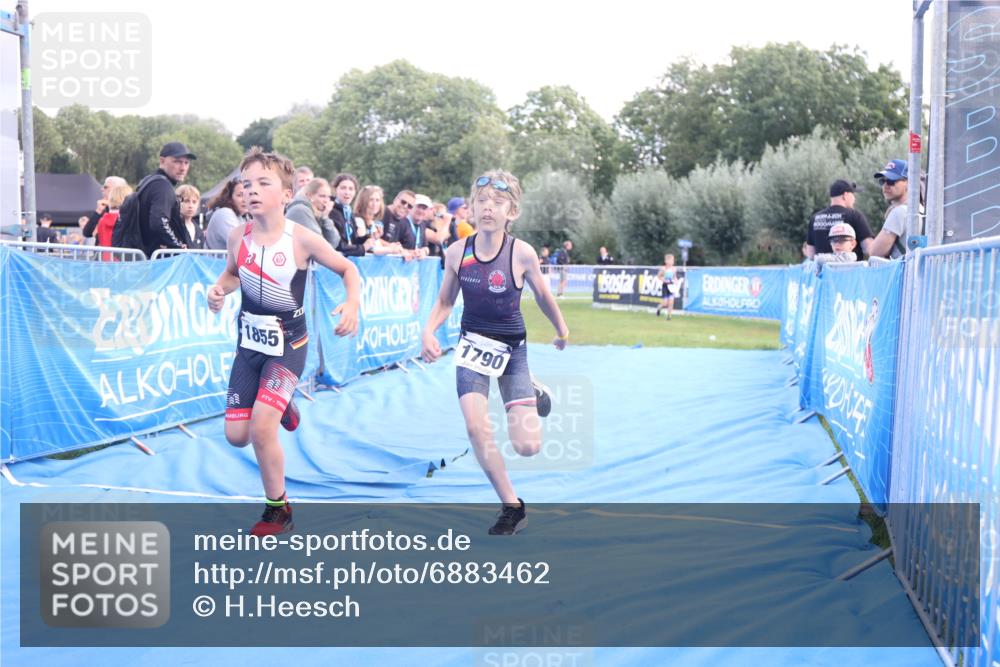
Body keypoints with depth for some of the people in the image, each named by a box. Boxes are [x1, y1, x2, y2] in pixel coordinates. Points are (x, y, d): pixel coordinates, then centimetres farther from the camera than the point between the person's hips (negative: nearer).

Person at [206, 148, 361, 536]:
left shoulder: (302, 240, -17)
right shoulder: (238, 237, -7)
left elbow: (348, 269, -3)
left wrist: (353, 304, -22)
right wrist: (219, 290, -8)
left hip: (288, 344, -4)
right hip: (250, 343, 4)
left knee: (261, 427, -19)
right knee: (236, 436, 4)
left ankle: (278, 509, 3)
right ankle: (279, 407, 39)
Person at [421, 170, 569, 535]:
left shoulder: (522, 253, -17)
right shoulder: (457, 252, -10)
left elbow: (543, 295, 0)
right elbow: (444, 302, 4)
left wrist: (562, 331, 14)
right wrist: (429, 331, -14)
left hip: (511, 349, -2)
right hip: (472, 346, 2)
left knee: (528, 447, -7)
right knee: (476, 426, -19)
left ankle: (534, 395, 29)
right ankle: (512, 507, 1)